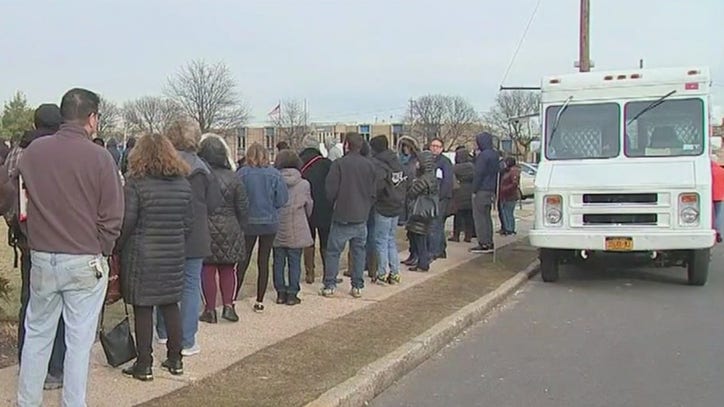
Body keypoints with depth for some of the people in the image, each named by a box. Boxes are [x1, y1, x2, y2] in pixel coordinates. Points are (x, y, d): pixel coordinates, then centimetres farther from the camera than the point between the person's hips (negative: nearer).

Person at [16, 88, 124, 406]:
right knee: (79, 341, 6)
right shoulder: (99, 157, -12)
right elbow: (112, 217, -9)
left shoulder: (32, 152, -1)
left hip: (41, 258, 4)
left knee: (36, 335, 16)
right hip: (85, 262, -3)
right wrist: (101, 252, 3)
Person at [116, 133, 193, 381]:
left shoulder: (136, 182, -10)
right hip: (174, 256, 5)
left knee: (143, 309, 2)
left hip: (142, 256, -5)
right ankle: (175, 360, 22)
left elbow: (127, 222, -11)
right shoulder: (183, 183, 5)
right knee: (171, 305, 14)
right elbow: (189, 221, 9)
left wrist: (116, 249, 1)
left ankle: (144, 365, 9)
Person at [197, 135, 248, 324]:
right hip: (229, 230, 2)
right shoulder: (233, 178, -3)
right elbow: (243, 209, 1)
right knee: (228, 269, 15)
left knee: (207, 270, 7)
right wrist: (240, 230, 13)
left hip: (205, 230, -2)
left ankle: (210, 310, 11)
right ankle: (228, 306, 9)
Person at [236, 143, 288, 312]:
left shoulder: (242, 173, -9)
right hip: (270, 222, 1)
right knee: (263, 262, 9)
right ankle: (259, 301, 13)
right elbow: (282, 199, -5)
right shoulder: (275, 174, -6)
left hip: (248, 223, -1)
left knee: (243, 262, 9)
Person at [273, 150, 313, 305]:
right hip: (296, 232, -1)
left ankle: (280, 293, 16)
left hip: (277, 230, 1)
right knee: (294, 263, 8)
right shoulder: (304, 184, -7)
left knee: (279, 263, 11)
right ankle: (292, 294, 10)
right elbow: (309, 207, 5)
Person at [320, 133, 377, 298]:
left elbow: (330, 189, -11)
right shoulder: (369, 165, 3)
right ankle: (357, 286, 13)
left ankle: (329, 285, 5)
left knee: (333, 251, 5)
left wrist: (334, 204, 8)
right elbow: (373, 192, 7)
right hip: (362, 217, 4)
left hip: (342, 217, -4)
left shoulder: (339, 164, -11)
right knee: (359, 252, 11)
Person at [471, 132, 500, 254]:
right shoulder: (495, 155, 14)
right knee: (487, 216, 14)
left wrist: (474, 190, -12)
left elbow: (478, 174, -17)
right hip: (490, 190, 9)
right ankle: (489, 243, 16)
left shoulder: (483, 155, -15)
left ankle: (483, 244, -6)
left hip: (481, 190, -9)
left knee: (479, 216, -5)